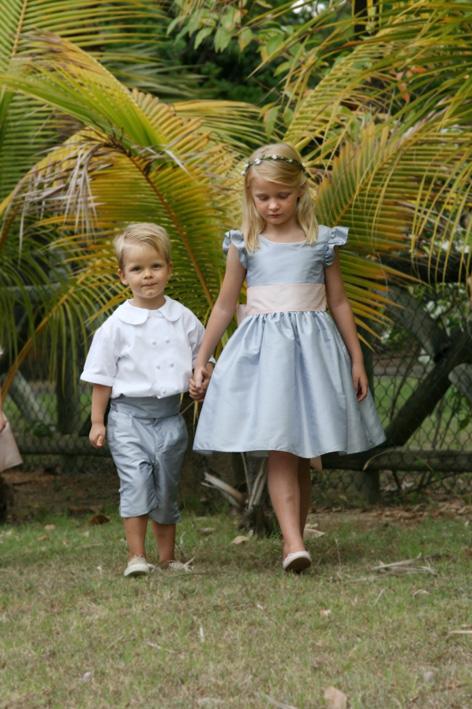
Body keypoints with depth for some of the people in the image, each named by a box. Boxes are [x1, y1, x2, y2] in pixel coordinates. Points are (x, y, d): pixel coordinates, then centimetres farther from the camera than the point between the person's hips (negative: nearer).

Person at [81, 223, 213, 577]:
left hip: (169, 415, 3)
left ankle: (167, 555, 21)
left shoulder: (183, 318, 4)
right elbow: (102, 376, 0)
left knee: (167, 487, 9)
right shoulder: (117, 324, -4)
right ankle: (136, 555, -11)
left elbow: (202, 357, 16)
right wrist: (97, 422, -1)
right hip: (129, 415, -3)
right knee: (136, 480, -16)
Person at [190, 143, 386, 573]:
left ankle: (293, 541, 14)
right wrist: (201, 361, 12)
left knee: (301, 457, 5)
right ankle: (294, 544, -21)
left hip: (313, 346, 1)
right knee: (279, 449, -13)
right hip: (262, 350, -1)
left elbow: (339, 303, 12)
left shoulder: (322, 242, 6)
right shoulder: (244, 246, 6)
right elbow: (225, 306, 12)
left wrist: (356, 360, 11)